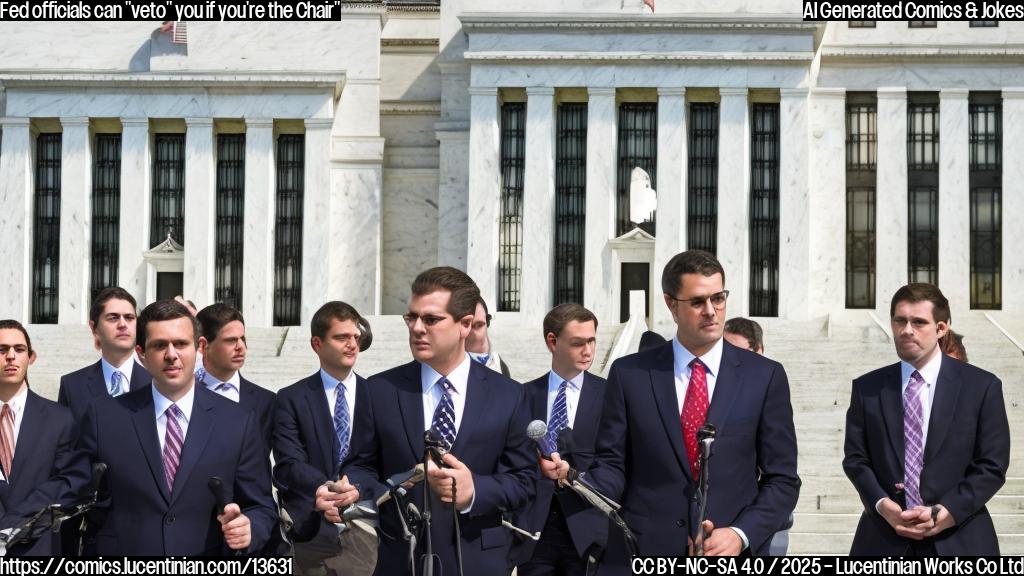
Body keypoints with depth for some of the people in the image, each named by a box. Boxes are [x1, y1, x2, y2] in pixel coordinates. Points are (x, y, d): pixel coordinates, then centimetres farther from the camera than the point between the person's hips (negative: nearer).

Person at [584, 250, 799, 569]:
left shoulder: (765, 376, 2)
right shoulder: (629, 374, 3)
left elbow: (782, 479, 3)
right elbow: (612, 465, 3)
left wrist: (741, 534, -11)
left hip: (733, 554, 0)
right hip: (644, 554, 0)